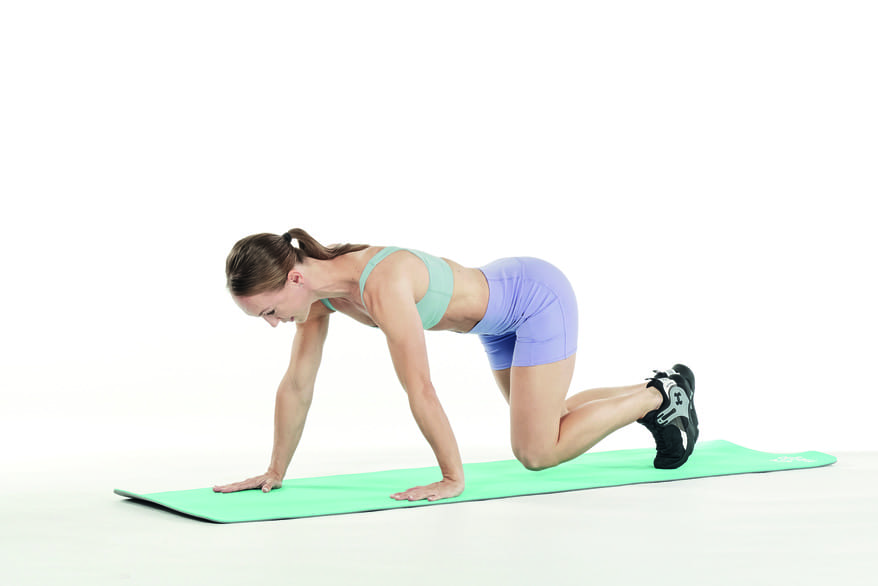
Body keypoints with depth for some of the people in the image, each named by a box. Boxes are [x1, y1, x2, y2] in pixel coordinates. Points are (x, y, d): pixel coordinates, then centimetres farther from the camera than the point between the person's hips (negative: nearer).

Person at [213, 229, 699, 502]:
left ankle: (662, 396, 9)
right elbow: (296, 385, -2)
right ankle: (652, 393, 34)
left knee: (536, 453, -7)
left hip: (539, 297, -9)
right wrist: (275, 471, 3)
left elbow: (420, 391, -34)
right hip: (504, 317, 9)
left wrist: (453, 478, -26)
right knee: (538, 432, 21)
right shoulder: (319, 288, -11)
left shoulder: (382, 285, -38)